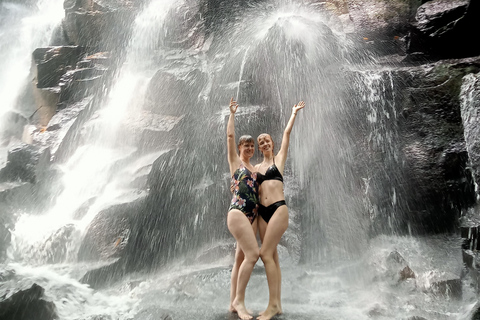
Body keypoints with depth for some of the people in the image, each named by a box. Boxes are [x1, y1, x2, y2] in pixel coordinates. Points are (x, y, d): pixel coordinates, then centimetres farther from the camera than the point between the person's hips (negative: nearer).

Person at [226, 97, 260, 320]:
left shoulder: (255, 169, 21)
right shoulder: (235, 161, 5)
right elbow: (230, 136, -2)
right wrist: (232, 113, 2)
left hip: (252, 216, 7)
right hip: (237, 213, -7)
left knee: (241, 259, 7)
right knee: (253, 254, -17)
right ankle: (239, 300, -4)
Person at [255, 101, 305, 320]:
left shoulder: (279, 158, 8)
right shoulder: (257, 167, 18)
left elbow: (287, 132, 9)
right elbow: (254, 189, 19)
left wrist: (294, 112, 17)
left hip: (279, 209, -5)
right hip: (262, 212, 5)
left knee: (266, 254, -14)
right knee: (272, 256, 5)